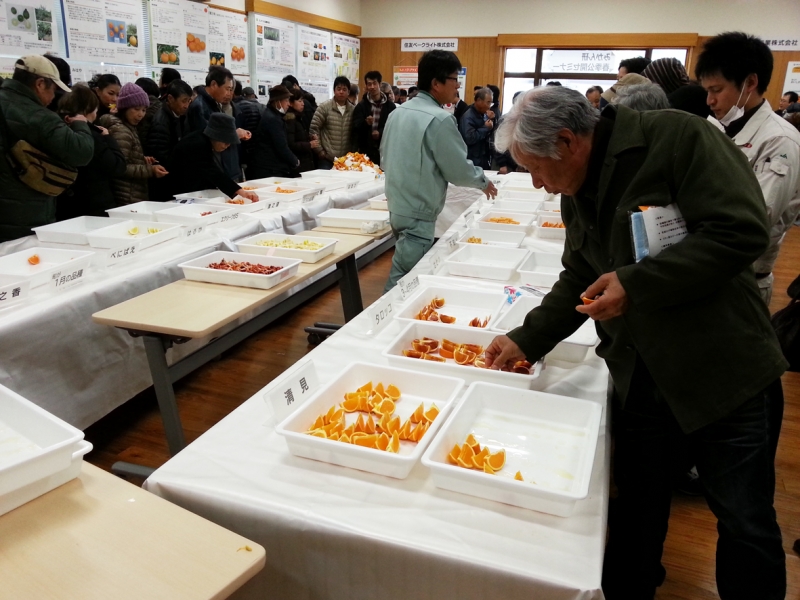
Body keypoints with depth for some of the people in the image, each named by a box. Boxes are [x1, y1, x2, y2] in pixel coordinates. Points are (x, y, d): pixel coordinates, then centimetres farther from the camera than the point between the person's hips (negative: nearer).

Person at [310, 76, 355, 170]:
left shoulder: (352, 109, 8)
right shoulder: (324, 107, -2)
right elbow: (313, 129, -3)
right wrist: (319, 151, -5)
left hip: (346, 159, 3)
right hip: (326, 158, -3)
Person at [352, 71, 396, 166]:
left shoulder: (390, 106, 6)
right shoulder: (361, 106, 5)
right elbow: (355, 128, -2)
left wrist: (381, 133, -15)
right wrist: (366, 123, -22)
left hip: (385, 150, 0)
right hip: (365, 150, 0)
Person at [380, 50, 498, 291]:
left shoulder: (397, 113, 8)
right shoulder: (440, 119, -18)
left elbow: (385, 158, 18)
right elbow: (459, 170, -13)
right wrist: (483, 181, 6)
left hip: (397, 208, 9)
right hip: (418, 215, -9)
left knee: (404, 276, 19)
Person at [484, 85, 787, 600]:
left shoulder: (676, 137, -14)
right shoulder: (576, 194, 8)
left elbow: (743, 230, -20)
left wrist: (636, 284, -23)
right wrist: (527, 340, 8)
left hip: (723, 369, -5)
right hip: (638, 375, 6)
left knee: (746, 523, 8)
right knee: (637, 509, 16)